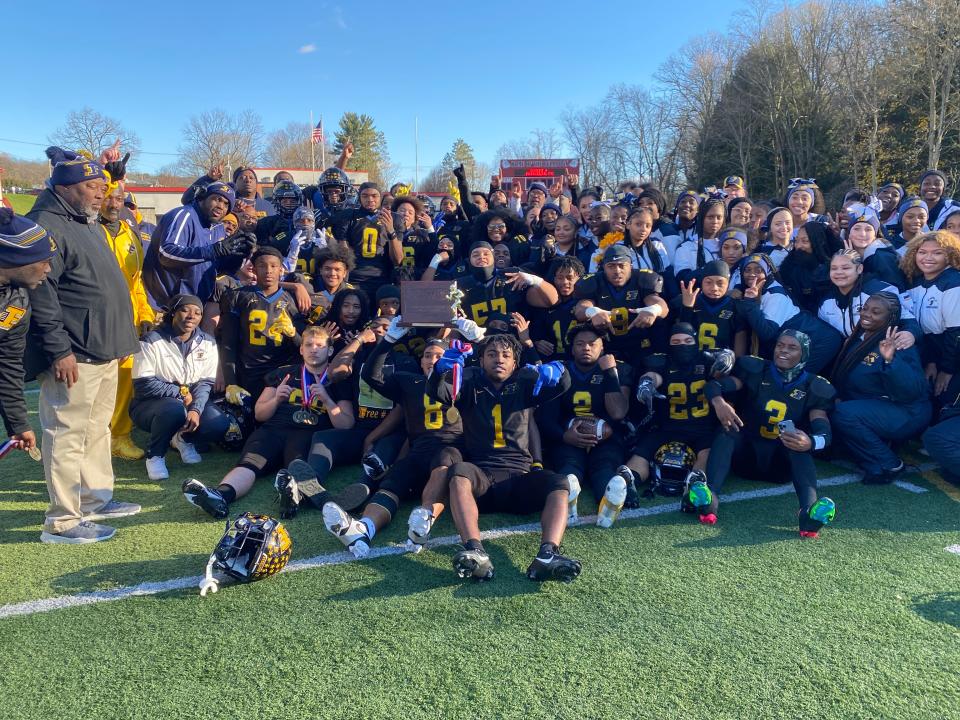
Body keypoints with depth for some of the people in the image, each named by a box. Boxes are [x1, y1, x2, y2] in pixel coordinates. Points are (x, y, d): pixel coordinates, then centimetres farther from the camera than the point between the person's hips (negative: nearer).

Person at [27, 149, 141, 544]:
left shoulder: (88, 225, 19)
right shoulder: (46, 226, -13)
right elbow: (40, 294, -20)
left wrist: (119, 338, 24)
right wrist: (59, 350, -23)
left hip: (103, 350, 10)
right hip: (73, 355, -10)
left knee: (98, 429, 17)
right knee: (68, 435, -4)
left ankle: (96, 500, 29)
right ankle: (62, 521, 4)